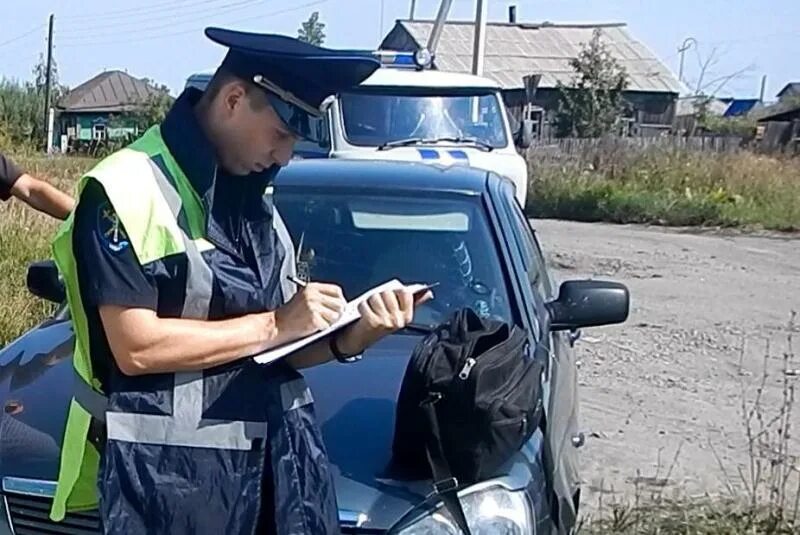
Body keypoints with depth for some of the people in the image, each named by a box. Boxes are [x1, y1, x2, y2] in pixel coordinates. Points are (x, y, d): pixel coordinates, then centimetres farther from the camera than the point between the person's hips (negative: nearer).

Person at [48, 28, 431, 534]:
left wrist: (351, 337, -7)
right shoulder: (127, 188, -12)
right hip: (170, 477, -7)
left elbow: (275, 351, 11)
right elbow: (136, 348, -20)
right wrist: (275, 325, -15)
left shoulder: (252, 198, 11)